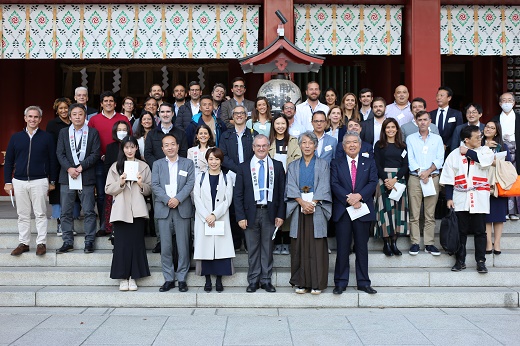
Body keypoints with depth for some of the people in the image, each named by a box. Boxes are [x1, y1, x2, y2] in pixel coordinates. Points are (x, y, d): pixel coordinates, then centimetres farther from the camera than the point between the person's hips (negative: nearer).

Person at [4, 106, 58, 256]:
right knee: (23, 215, 8)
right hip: (19, 182, 3)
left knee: (40, 214, 1)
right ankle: (23, 243, 16)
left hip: (39, 181, -2)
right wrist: (7, 181, 7)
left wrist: (52, 181, 3)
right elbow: (8, 161, 11)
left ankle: (41, 243, 8)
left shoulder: (47, 137, 2)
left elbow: (52, 160, 4)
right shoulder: (16, 137, 8)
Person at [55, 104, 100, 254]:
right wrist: (69, 168, -12)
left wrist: (81, 167, -13)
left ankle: (89, 242, 9)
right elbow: (60, 153, 4)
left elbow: (95, 154, -2)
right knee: (66, 212, 5)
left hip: (87, 177, -2)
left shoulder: (93, 132, 5)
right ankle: (68, 242, 13)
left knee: (89, 211, 1)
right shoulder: (63, 132, 12)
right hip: (67, 177, 2)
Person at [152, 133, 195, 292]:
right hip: (163, 209, 1)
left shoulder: (188, 163, 10)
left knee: (183, 245, 0)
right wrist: (167, 200, -13)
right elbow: (155, 185, 2)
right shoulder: (157, 164, 12)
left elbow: (190, 183, -1)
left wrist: (178, 199, -14)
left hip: (183, 209, -1)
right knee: (165, 246, 3)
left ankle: (182, 278, 10)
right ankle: (168, 279, 11)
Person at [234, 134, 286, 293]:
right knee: (253, 249, 6)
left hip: (270, 213, 0)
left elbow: (282, 192, 5)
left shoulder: (277, 166, 6)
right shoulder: (244, 167, 4)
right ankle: (253, 280, 17)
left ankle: (266, 280, 17)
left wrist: (280, 214, -2)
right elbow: (237, 194, 2)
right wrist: (241, 216, -6)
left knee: (268, 248, 7)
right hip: (251, 213, 0)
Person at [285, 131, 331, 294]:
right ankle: (300, 282, 8)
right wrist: (302, 203, -14)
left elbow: (324, 187, -1)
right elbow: (291, 187, 2)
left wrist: (312, 203, -13)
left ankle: (317, 283, 2)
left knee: (317, 248, -3)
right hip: (298, 210, 2)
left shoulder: (323, 165, 9)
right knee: (299, 247, 1)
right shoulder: (293, 166, 14)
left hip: (317, 210, -2)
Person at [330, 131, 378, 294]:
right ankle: (341, 282, 9)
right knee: (342, 248, 1)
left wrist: (359, 196, -16)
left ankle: (363, 282, 14)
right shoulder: (336, 163, 8)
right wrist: (349, 198, -16)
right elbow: (334, 184, -3)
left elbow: (373, 183, 0)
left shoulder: (369, 163, 11)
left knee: (362, 248, 7)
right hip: (342, 211, -1)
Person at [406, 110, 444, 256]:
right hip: (415, 178, -1)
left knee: (430, 214, 1)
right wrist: (420, 172, -12)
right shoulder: (410, 139, 11)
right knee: (414, 213, -3)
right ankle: (415, 243, 2)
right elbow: (410, 159, 1)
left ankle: (429, 243, 4)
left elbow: (440, 159, 3)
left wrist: (428, 171, -10)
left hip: (433, 178, 1)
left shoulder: (437, 138, 13)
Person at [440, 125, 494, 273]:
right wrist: (449, 198, -2)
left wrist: (467, 152, -7)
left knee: (480, 231, 4)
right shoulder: (454, 154, 5)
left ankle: (480, 262, 12)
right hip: (461, 199, 0)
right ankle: (460, 261, 17)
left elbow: (486, 160, -18)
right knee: (461, 231, 7)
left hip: (479, 199, 0)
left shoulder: (485, 150, 7)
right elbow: (448, 178, 4)